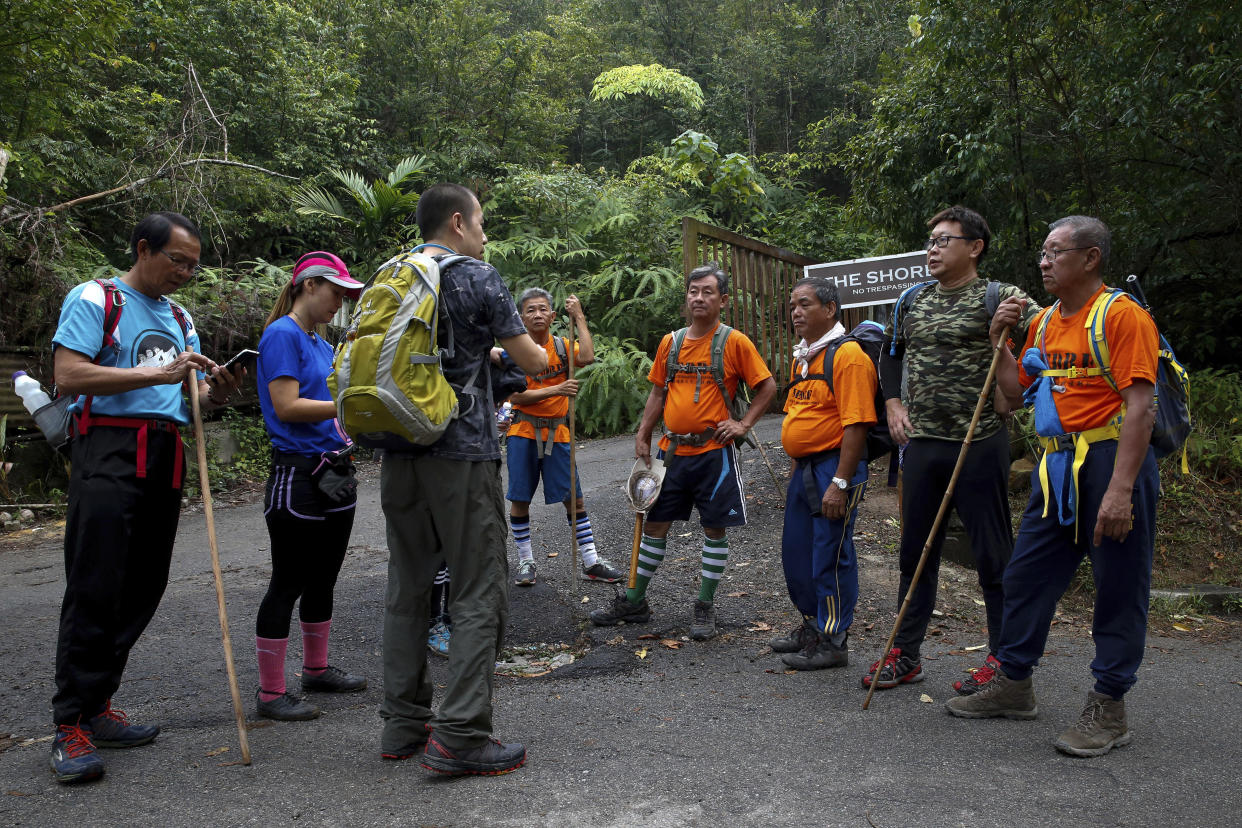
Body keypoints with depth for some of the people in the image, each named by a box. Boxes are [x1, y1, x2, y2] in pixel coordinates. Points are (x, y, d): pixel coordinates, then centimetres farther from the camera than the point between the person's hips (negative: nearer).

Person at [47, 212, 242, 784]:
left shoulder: (180, 318, 22)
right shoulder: (93, 298, 1)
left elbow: (193, 395, 22)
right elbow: (68, 376, -12)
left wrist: (216, 390, -2)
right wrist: (160, 374, -17)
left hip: (167, 458, 7)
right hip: (110, 451, -7)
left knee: (143, 588, 7)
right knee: (95, 588, -9)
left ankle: (97, 706, 18)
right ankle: (71, 725, -1)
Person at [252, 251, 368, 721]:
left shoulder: (321, 344, 17)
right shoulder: (282, 335, -10)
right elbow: (287, 407, -18)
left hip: (334, 471, 9)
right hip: (298, 475, -9)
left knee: (323, 579, 17)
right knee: (288, 584, -2)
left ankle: (316, 669, 31)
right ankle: (270, 692, 8)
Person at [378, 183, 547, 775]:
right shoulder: (478, 277, -3)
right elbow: (532, 362, -3)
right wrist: (513, 353, 22)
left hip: (399, 453, 7)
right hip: (461, 450, -6)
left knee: (407, 588, 12)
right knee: (478, 593, -1)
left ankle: (403, 725, 20)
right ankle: (460, 735, -3)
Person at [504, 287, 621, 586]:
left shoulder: (562, 346, 4)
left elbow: (587, 357, -18)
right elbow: (515, 396, -11)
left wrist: (579, 318, -13)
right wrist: (556, 390, -20)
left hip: (557, 434, 2)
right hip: (523, 432, -2)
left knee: (574, 498, 3)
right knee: (519, 500, 3)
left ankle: (591, 561, 11)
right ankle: (525, 562, 18)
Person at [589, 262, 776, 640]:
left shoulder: (735, 342, -6)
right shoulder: (670, 342, 7)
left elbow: (767, 387, 0)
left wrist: (743, 424, -8)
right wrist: (642, 437, 9)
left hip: (713, 452, -4)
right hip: (673, 450, 4)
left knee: (714, 528, 4)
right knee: (654, 523, 11)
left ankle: (705, 608, 18)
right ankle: (634, 602, 23)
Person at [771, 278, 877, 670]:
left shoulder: (847, 355, -14)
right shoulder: (801, 357, 15)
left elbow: (856, 424, -20)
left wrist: (840, 483, -23)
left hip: (834, 467, -9)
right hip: (804, 468, 9)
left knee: (830, 556, -1)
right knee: (796, 552, 17)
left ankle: (832, 641, 13)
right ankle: (812, 625, 34)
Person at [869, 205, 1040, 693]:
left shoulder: (997, 297, -5)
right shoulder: (914, 302, 12)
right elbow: (890, 352, 25)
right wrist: (893, 404, 13)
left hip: (980, 444, -5)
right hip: (921, 443, 6)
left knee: (993, 555, 3)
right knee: (916, 551, 12)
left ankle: (1003, 659, 17)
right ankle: (905, 654, 23)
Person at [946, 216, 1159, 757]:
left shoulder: (1122, 315, -11)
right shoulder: (1045, 321, 13)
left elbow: (1141, 406, -18)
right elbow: (1016, 389, 19)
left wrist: (1120, 488, -25)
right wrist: (998, 339, 5)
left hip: (1112, 460, -8)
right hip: (1058, 466, 8)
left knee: (1118, 589, 4)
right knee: (1025, 574, 12)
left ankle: (1108, 710, 16)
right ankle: (1012, 685, 27)